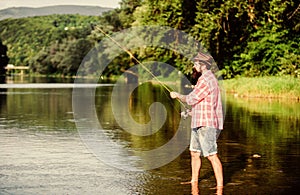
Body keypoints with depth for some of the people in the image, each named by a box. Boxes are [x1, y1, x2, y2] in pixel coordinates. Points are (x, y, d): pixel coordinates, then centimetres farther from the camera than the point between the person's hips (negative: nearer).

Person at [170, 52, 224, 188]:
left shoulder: (206, 80, -16)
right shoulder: (209, 78, 18)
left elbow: (190, 99, -16)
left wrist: (177, 95, 1)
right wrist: (193, 112, 23)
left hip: (207, 125, -11)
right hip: (199, 124, 11)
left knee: (212, 155, -10)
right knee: (194, 152, 18)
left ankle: (220, 187, -8)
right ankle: (194, 181, 29)